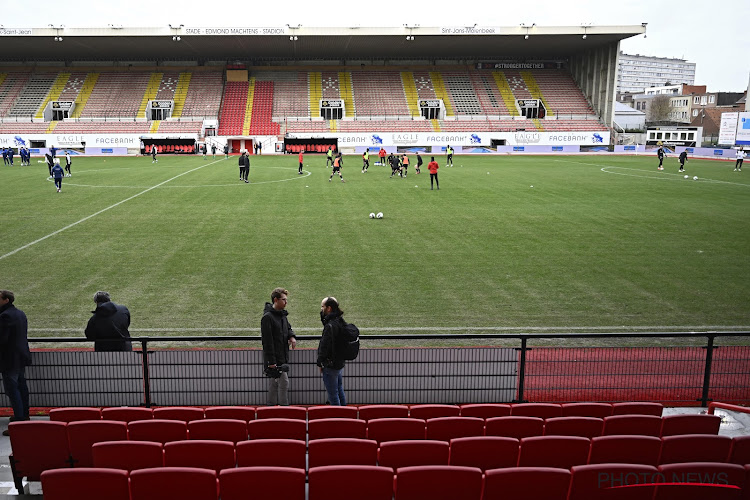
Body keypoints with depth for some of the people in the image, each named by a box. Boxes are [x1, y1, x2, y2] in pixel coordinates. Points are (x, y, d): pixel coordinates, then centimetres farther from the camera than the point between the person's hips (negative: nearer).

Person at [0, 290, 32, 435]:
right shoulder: (20, 313, 10)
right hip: (22, 357, 10)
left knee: (12, 390, -6)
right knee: (21, 387, 19)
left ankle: (19, 421, -5)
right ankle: (24, 416, 31)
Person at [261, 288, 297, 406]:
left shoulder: (282, 315, 11)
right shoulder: (267, 317, -16)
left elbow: (288, 328, 26)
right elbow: (267, 341, -19)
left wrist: (292, 336, 1)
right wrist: (271, 361, -20)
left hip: (283, 358, 9)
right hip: (274, 359, -9)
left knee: (274, 385, 15)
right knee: (284, 383, -8)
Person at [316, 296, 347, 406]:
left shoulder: (330, 326, -24)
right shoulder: (340, 322, 4)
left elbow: (324, 347, -23)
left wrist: (320, 363, -9)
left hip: (331, 365, -9)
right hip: (340, 362, 10)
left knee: (333, 394, 2)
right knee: (339, 391, 22)